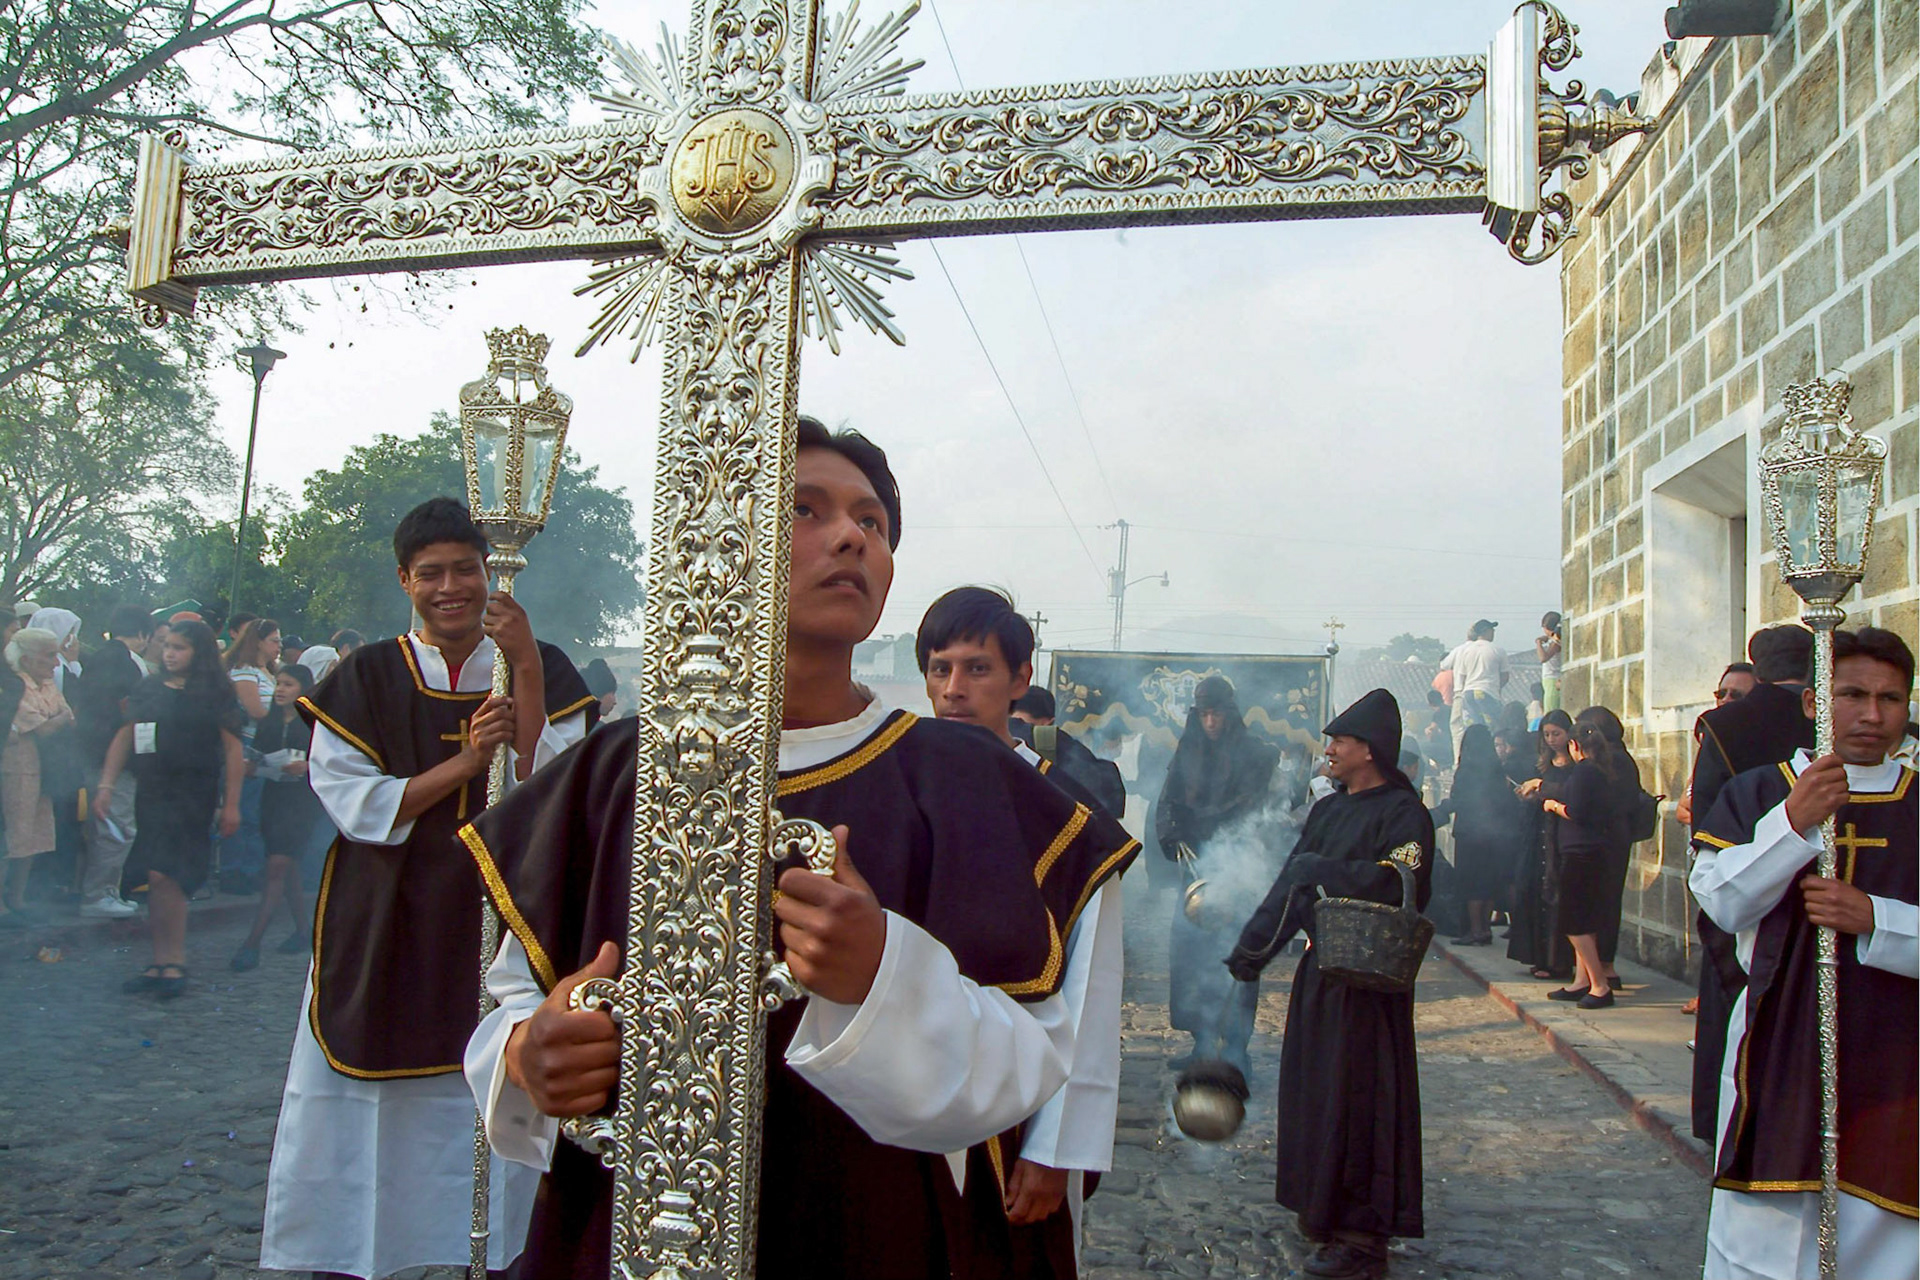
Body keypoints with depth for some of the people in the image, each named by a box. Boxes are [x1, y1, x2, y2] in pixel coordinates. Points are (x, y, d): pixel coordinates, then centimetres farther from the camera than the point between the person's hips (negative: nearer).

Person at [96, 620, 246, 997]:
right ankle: (163, 963, 14)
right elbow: (125, 737, 13)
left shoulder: (216, 694, -3)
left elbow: (233, 748, -5)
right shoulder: (148, 689, 10)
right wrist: (106, 785, 4)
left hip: (194, 796, -5)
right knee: (158, 879, 6)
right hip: (151, 793, 5)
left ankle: (173, 963, -2)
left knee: (164, 875, -12)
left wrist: (231, 804, -9)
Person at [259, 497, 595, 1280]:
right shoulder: (366, 679, 3)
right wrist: (466, 761, -17)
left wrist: (525, 667, -17)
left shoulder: (543, 672, 2)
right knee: (374, 1111, 5)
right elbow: (352, 804, -5)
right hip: (387, 929, 0)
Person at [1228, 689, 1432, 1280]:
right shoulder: (1327, 810, 12)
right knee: (1316, 1090, 13)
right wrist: (1251, 949, -2)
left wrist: (1318, 870, -14)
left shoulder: (1403, 811, -10)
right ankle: (1325, 1207, 28)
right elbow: (1292, 885, 9)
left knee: (1358, 1096, -1)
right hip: (1321, 968, 8)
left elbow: (1395, 882, -25)